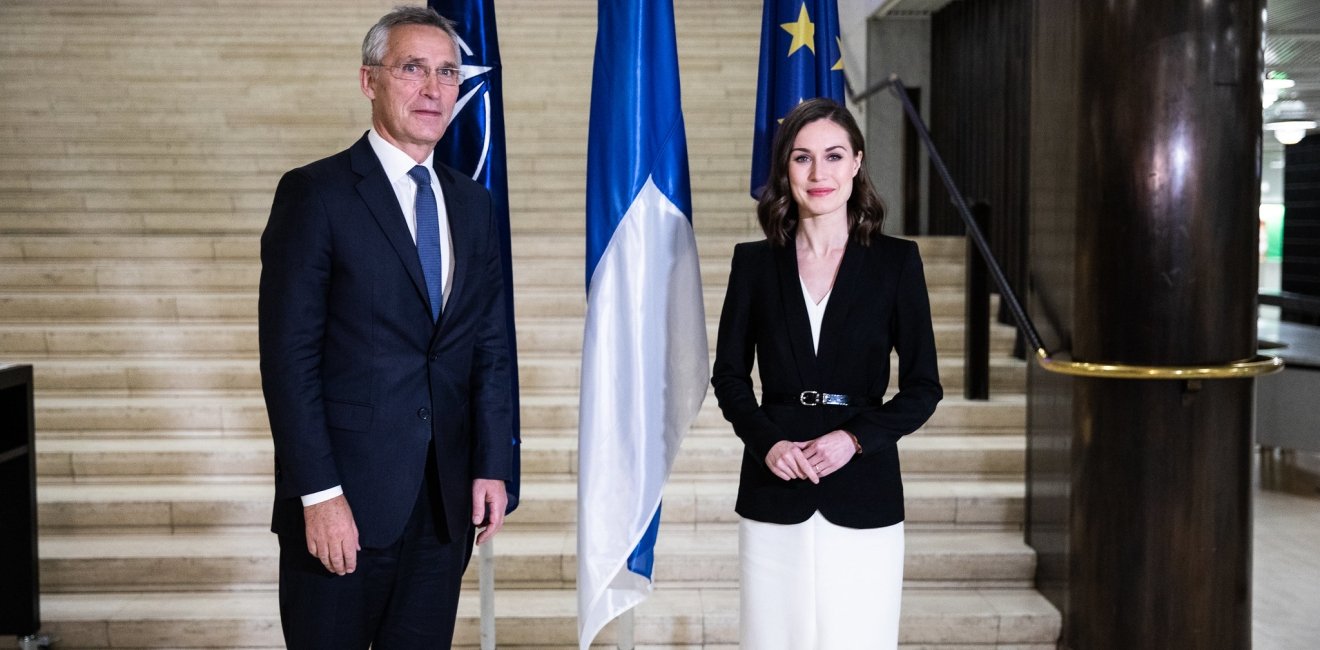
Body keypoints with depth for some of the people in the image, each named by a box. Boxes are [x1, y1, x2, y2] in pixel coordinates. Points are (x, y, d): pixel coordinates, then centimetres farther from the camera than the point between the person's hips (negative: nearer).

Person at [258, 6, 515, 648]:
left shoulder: (471, 204, 10)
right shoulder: (314, 193, -6)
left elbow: (489, 347, 11)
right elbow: (288, 356, -11)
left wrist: (492, 467, 3)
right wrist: (319, 494, -15)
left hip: (447, 500, 5)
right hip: (343, 498, -5)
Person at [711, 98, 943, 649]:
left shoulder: (896, 261, 1)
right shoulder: (754, 262, 4)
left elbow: (923, 386, 2)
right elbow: (729, 374, 8)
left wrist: (856, 437, -13)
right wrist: (766, 443, -9)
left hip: (863, 493, -1)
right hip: (774, 490, 1)